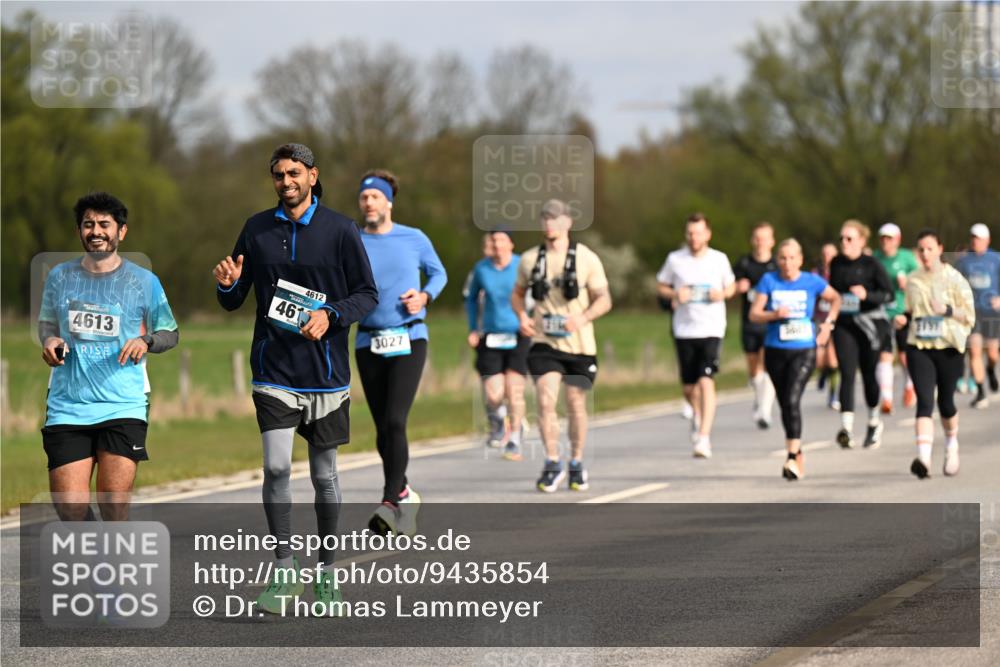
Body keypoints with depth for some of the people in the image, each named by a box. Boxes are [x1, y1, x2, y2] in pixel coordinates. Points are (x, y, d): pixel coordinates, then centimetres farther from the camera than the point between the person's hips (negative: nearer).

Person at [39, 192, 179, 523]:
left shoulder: (144, 281, 3)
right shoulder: (59, 277, 9)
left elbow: (170, 333, 11)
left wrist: (146, 341, -10)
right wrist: (49, 340, -1)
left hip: (123, 406, -2)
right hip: (67, 406, 2)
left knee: (114, 507, -10)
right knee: (70, 508, -6)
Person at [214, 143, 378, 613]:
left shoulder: (340, 230, -1)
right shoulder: (257, 229, 5)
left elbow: (367, 294, 0)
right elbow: (233, 301, 11)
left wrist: (330, 315, -17)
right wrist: (227, 284, -12)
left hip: (326, 372, 0)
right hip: (274, 372, 0)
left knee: (324, 475, 9)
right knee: (276, 467, -14)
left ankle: (325, 573, 22)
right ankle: (284, 572, -4)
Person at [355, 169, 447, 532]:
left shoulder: (414, 239, 3)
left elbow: (439, 273, 17)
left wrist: (424, 296, -3)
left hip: (409, 341, -2)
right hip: (369, 344, 2)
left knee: (394, 421, -18)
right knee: (383, 428, 7)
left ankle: (391, 503, -20)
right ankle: (404, 493, 27)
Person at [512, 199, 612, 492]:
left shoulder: (586, 258, -3)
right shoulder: (530, 259, 3)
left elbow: (604, 299, -1)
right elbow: (517, 293, 18)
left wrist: (583, 317, -20)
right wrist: (522, 316, -3)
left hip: (578, 344, -1)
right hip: (544, 343, 1)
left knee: (576, 404, 7)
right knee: (546, 401, -15)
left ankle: (577, 465, 24)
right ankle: (552, 463, -6)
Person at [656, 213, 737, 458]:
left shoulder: (719, 259, 2)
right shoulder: (675, 259, 2)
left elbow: (731, 286, 15)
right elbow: (661, 286, 13)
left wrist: (723, 293, -7)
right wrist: (675, 294, -8)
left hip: (712, 329, -2)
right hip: (684, 329, 2)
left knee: (706, 381, -17)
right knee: (689, 387, 10)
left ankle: (704, 437, -19)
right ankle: (699, 416, 43)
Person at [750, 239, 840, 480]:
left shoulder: (812, 282, -1)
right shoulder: (769, 281, 0)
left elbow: (835, 299, 16)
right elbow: (754, 314, -2)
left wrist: (827, 324, 6)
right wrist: (774, 314, -20)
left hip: (804, 351, -3)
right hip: (775, 351, 3)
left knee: (792, 400, -19)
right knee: (785, 404, 10)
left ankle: (792, 459, -22)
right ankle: (798, 453, 27)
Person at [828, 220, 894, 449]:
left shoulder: (871, 264, -6)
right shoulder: (836, 263, 7)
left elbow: (889, 293, -7)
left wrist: (867, 295, -21)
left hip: (869, 324, -2)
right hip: (843, 325, 2)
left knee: (868, 374, 7)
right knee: (847, 374, -10)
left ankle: (874, 422, 29)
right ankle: (846, 427, -20)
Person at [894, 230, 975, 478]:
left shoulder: (954, 279, -2)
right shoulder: (913, 280, 9)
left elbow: (969, 315, -2)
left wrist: (948, 311, -19)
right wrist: (902, 319, 1)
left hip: (949, 348, -2)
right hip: (919, 347, 2)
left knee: (945, 402, 9)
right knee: (924, 401, -13)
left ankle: (952, 445, 39)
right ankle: (923, 458, -26)